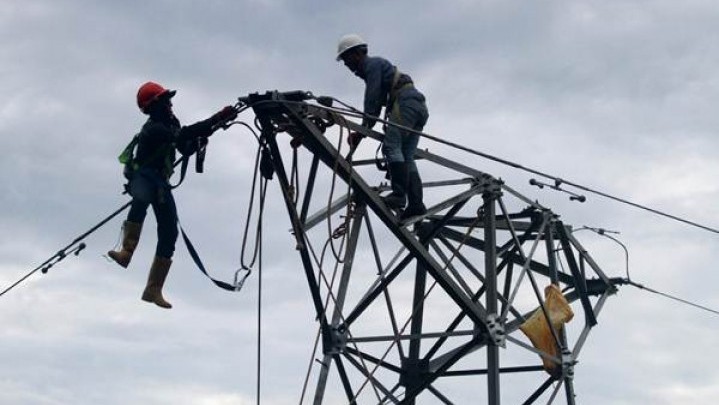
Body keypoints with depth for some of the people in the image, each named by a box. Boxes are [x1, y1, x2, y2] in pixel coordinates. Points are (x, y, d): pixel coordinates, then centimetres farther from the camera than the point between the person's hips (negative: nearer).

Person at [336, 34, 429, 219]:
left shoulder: (373, 64, 1)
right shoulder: (374, 66, 30)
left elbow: (372, 99, -9)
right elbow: (376, 103, 27)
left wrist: (363, 129, -9)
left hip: (406, 103, -10)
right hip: (419, 107, 10)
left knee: (391, 146, -17)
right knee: (406, 156, 2)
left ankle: (398, 194, -26)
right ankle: (416, 203, -8)